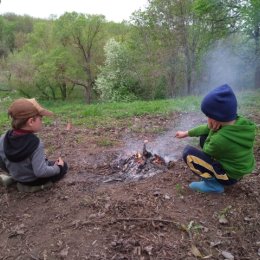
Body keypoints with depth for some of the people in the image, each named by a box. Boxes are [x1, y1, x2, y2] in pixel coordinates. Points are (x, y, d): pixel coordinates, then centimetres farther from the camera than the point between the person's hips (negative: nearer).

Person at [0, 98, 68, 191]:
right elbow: (41, 172, -32)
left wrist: (13, 171, 13)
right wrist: (58, 168, -15)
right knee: (63, 166, 12)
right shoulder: (35, 143, -33)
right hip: (35, 179, -6)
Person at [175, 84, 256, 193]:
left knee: (188, 152, -15)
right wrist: (186, 133, 14)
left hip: (229, 176, -8)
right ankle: (211, 172, 18)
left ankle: (213, 184, -6)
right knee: (204, 137, 13)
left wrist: (212, 132, -14)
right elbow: (207, 128, 5)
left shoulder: (220, 139, -37)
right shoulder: (238, 122, -11)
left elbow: (206, 151, -11)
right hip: (237, 168, 8)